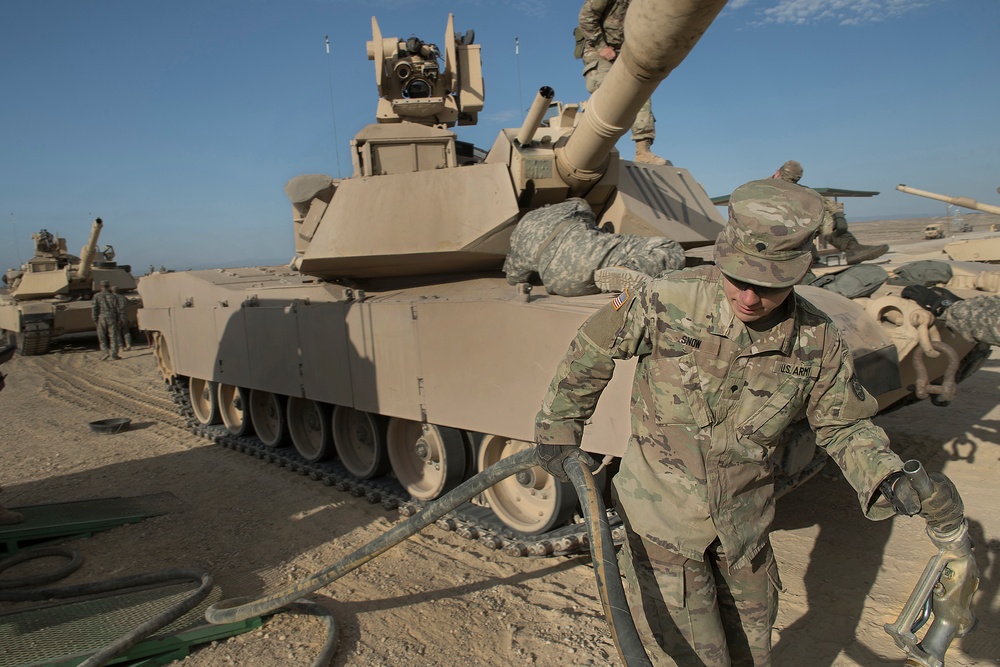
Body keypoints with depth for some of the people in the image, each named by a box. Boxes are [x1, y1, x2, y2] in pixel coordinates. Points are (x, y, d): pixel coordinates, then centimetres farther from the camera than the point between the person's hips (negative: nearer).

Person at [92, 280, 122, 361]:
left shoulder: (97, 296, 0)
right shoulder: (113, 296, 2)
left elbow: (93, 308, -7)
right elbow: (118, 309, 1)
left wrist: (95, 320, -1)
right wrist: (119, 319, 10)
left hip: (101, 318, 0)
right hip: (112, 318, 0)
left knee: (102, 337, 10)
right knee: (113, 337, 3)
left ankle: (106, 352, -5)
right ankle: (114, 354, -2)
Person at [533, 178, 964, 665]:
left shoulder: (818, 342, -12)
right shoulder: (669, 300, -22)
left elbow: (844, 426, 2)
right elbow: (591, 351, -8)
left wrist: (891, 483, -16)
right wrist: (558, 430, -4)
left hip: (744, 530, 4)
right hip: (660, 522, -3)